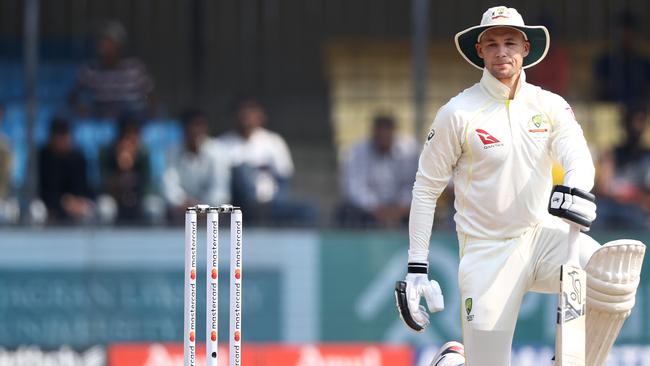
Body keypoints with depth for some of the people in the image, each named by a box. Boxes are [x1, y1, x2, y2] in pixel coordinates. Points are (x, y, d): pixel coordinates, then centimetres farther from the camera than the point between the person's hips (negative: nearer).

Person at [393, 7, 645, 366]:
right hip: (486, 252, -2)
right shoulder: (458, 113, -4)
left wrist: (577, 189, -40)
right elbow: (426, 187, 0)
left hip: (543, 235, 2)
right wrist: (416, 269, -6)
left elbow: (577, 154, -15)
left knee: (612, 275, -27)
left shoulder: (551, 106, 4)